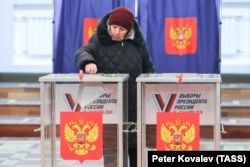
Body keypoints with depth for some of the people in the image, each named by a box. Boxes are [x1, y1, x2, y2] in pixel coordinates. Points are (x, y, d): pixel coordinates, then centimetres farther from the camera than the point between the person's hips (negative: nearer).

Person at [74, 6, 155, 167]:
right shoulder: (99, 40, -3)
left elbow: (148, 67, 14)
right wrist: (88, 62, -39)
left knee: (134, 140, 9)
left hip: (133, 101, 2)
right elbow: (82, 52, -17)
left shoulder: (137, 41, 5)